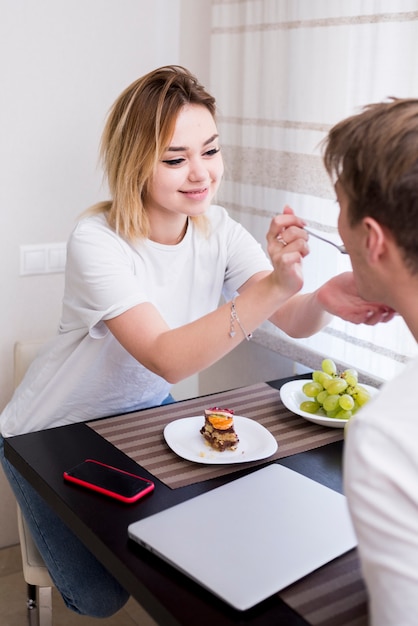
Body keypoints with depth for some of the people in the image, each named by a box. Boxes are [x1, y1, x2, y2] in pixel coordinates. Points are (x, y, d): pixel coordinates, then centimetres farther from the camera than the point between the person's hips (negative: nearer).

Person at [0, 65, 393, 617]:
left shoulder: (217, 229, -12)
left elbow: (292, 321, -20)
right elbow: (167, 359, -41)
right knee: (102, 597, -4)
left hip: (142, 410, 5)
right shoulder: (97, 242, -30)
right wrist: (273, 285, -52)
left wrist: (327, 299, -44)